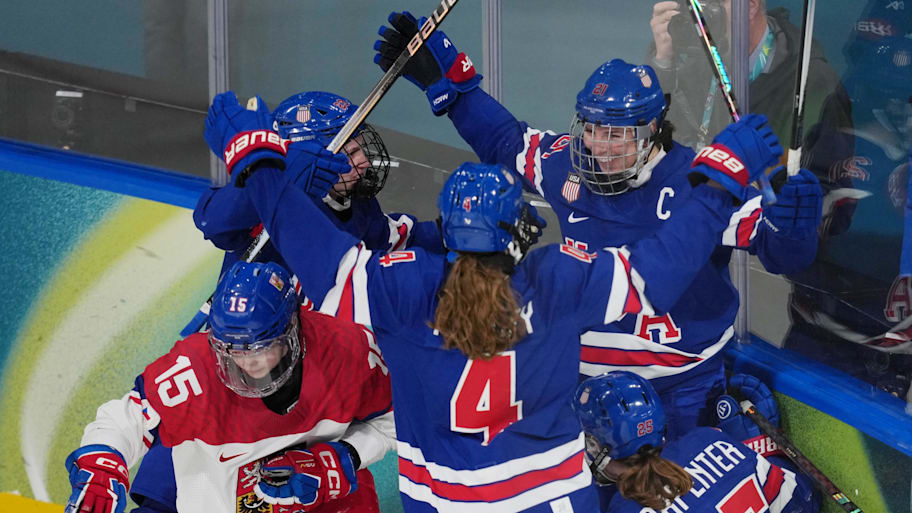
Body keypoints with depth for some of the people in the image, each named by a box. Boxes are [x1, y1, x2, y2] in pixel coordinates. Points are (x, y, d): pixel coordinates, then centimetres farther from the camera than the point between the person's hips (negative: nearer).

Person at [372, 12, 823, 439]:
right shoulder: (567, 166, -6)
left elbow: (778, 251, -21)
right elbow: (504, 140, 12)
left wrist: (793, 228, -44)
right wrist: (444, 76, 8)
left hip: (682, 382, -4)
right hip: (591, 371, 4)